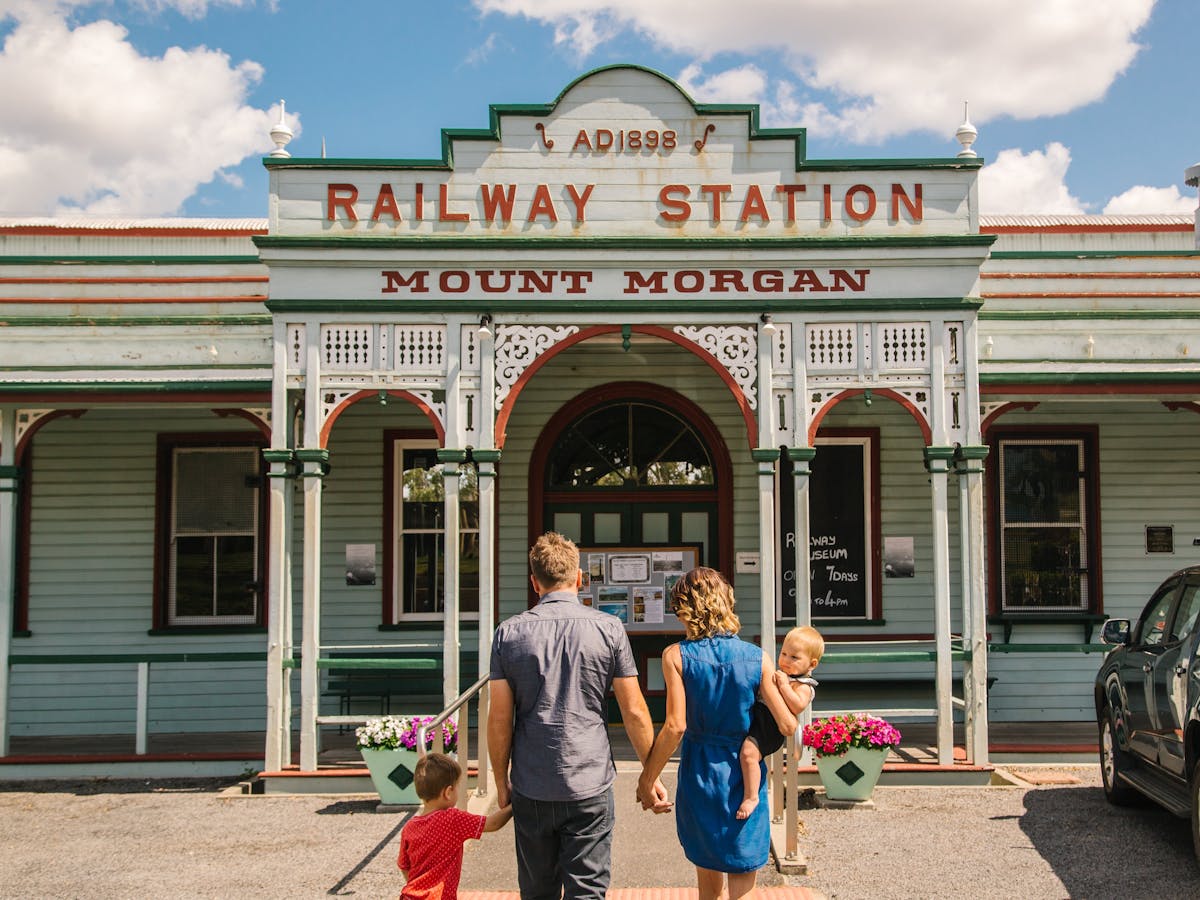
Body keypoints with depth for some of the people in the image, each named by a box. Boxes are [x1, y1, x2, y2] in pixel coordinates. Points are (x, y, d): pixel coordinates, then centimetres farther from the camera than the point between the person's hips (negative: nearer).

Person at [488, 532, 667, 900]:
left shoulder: (509, 633, -3)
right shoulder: (608, 628, -5)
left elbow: (499, 718, -2)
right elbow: (634, 711, -3)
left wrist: (501, 782, 9)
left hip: (531, 790, 2)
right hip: (589, 787, -2)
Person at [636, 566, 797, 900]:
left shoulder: (676, 656, -10)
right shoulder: (758, 658, -7)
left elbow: (675, 726, -16)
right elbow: (787, 725, -8)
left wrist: (647, 779, -7)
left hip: (699, 775, 0)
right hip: (745, 775, 0)